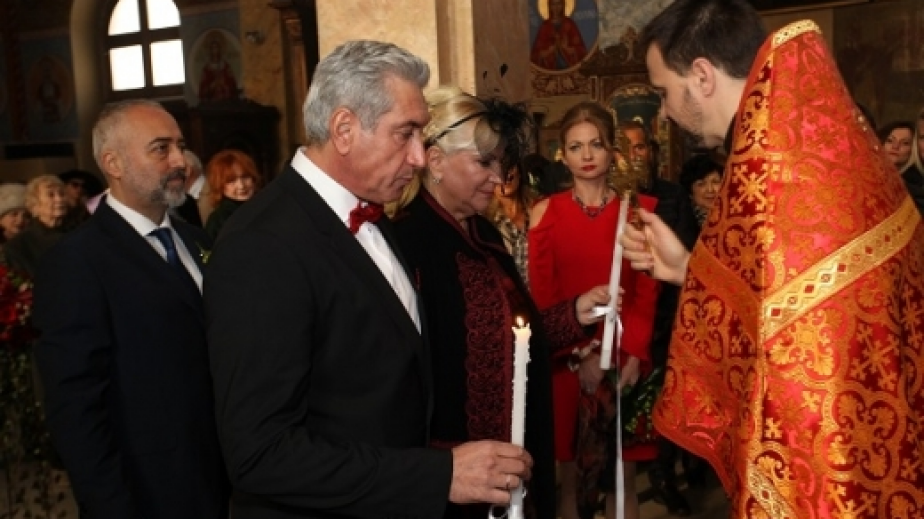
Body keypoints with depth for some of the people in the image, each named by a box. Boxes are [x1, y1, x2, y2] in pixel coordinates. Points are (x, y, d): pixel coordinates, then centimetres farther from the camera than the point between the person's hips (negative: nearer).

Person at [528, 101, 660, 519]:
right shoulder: (545, 213, 2)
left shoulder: (640, 209, 4)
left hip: (624, 356, 1)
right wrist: (580, 354, -10)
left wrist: (633, 355, -12)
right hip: (566, 360, 0)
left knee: (623, 478, 8)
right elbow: (542, 296, -1)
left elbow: (647, 292, 0)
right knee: (572, 477, 7)